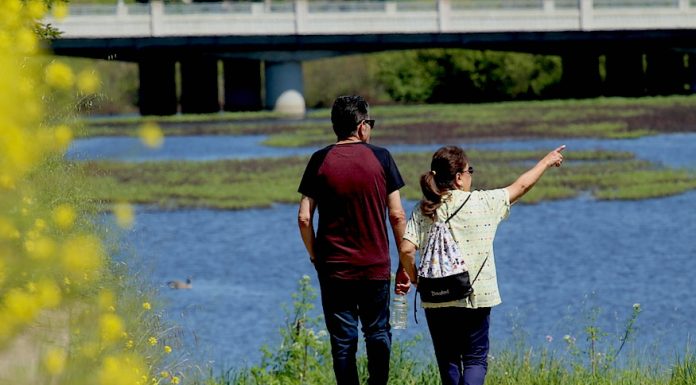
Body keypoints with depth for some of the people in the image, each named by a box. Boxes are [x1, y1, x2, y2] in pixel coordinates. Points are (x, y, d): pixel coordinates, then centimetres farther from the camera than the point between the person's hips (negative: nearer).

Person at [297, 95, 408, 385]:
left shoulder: (320, 161, -3)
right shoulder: (380, 158, -3)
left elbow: (304, 217, -5)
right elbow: (397, 215, -3)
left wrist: (314, 255, 9)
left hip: (333, 267, 0)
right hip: (376, 265, 0)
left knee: (343, 340, 5)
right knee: (378, 333, 13)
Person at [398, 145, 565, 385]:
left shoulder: (423, 210, -2)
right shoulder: (484, 202, -4)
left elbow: (406, 249, -13)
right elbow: (520, 187, 10)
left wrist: (414, 278, 6)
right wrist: (546, 163, 26)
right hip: (476, 298, -2)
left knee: (447, 360, 15)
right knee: (475, 359, 5)